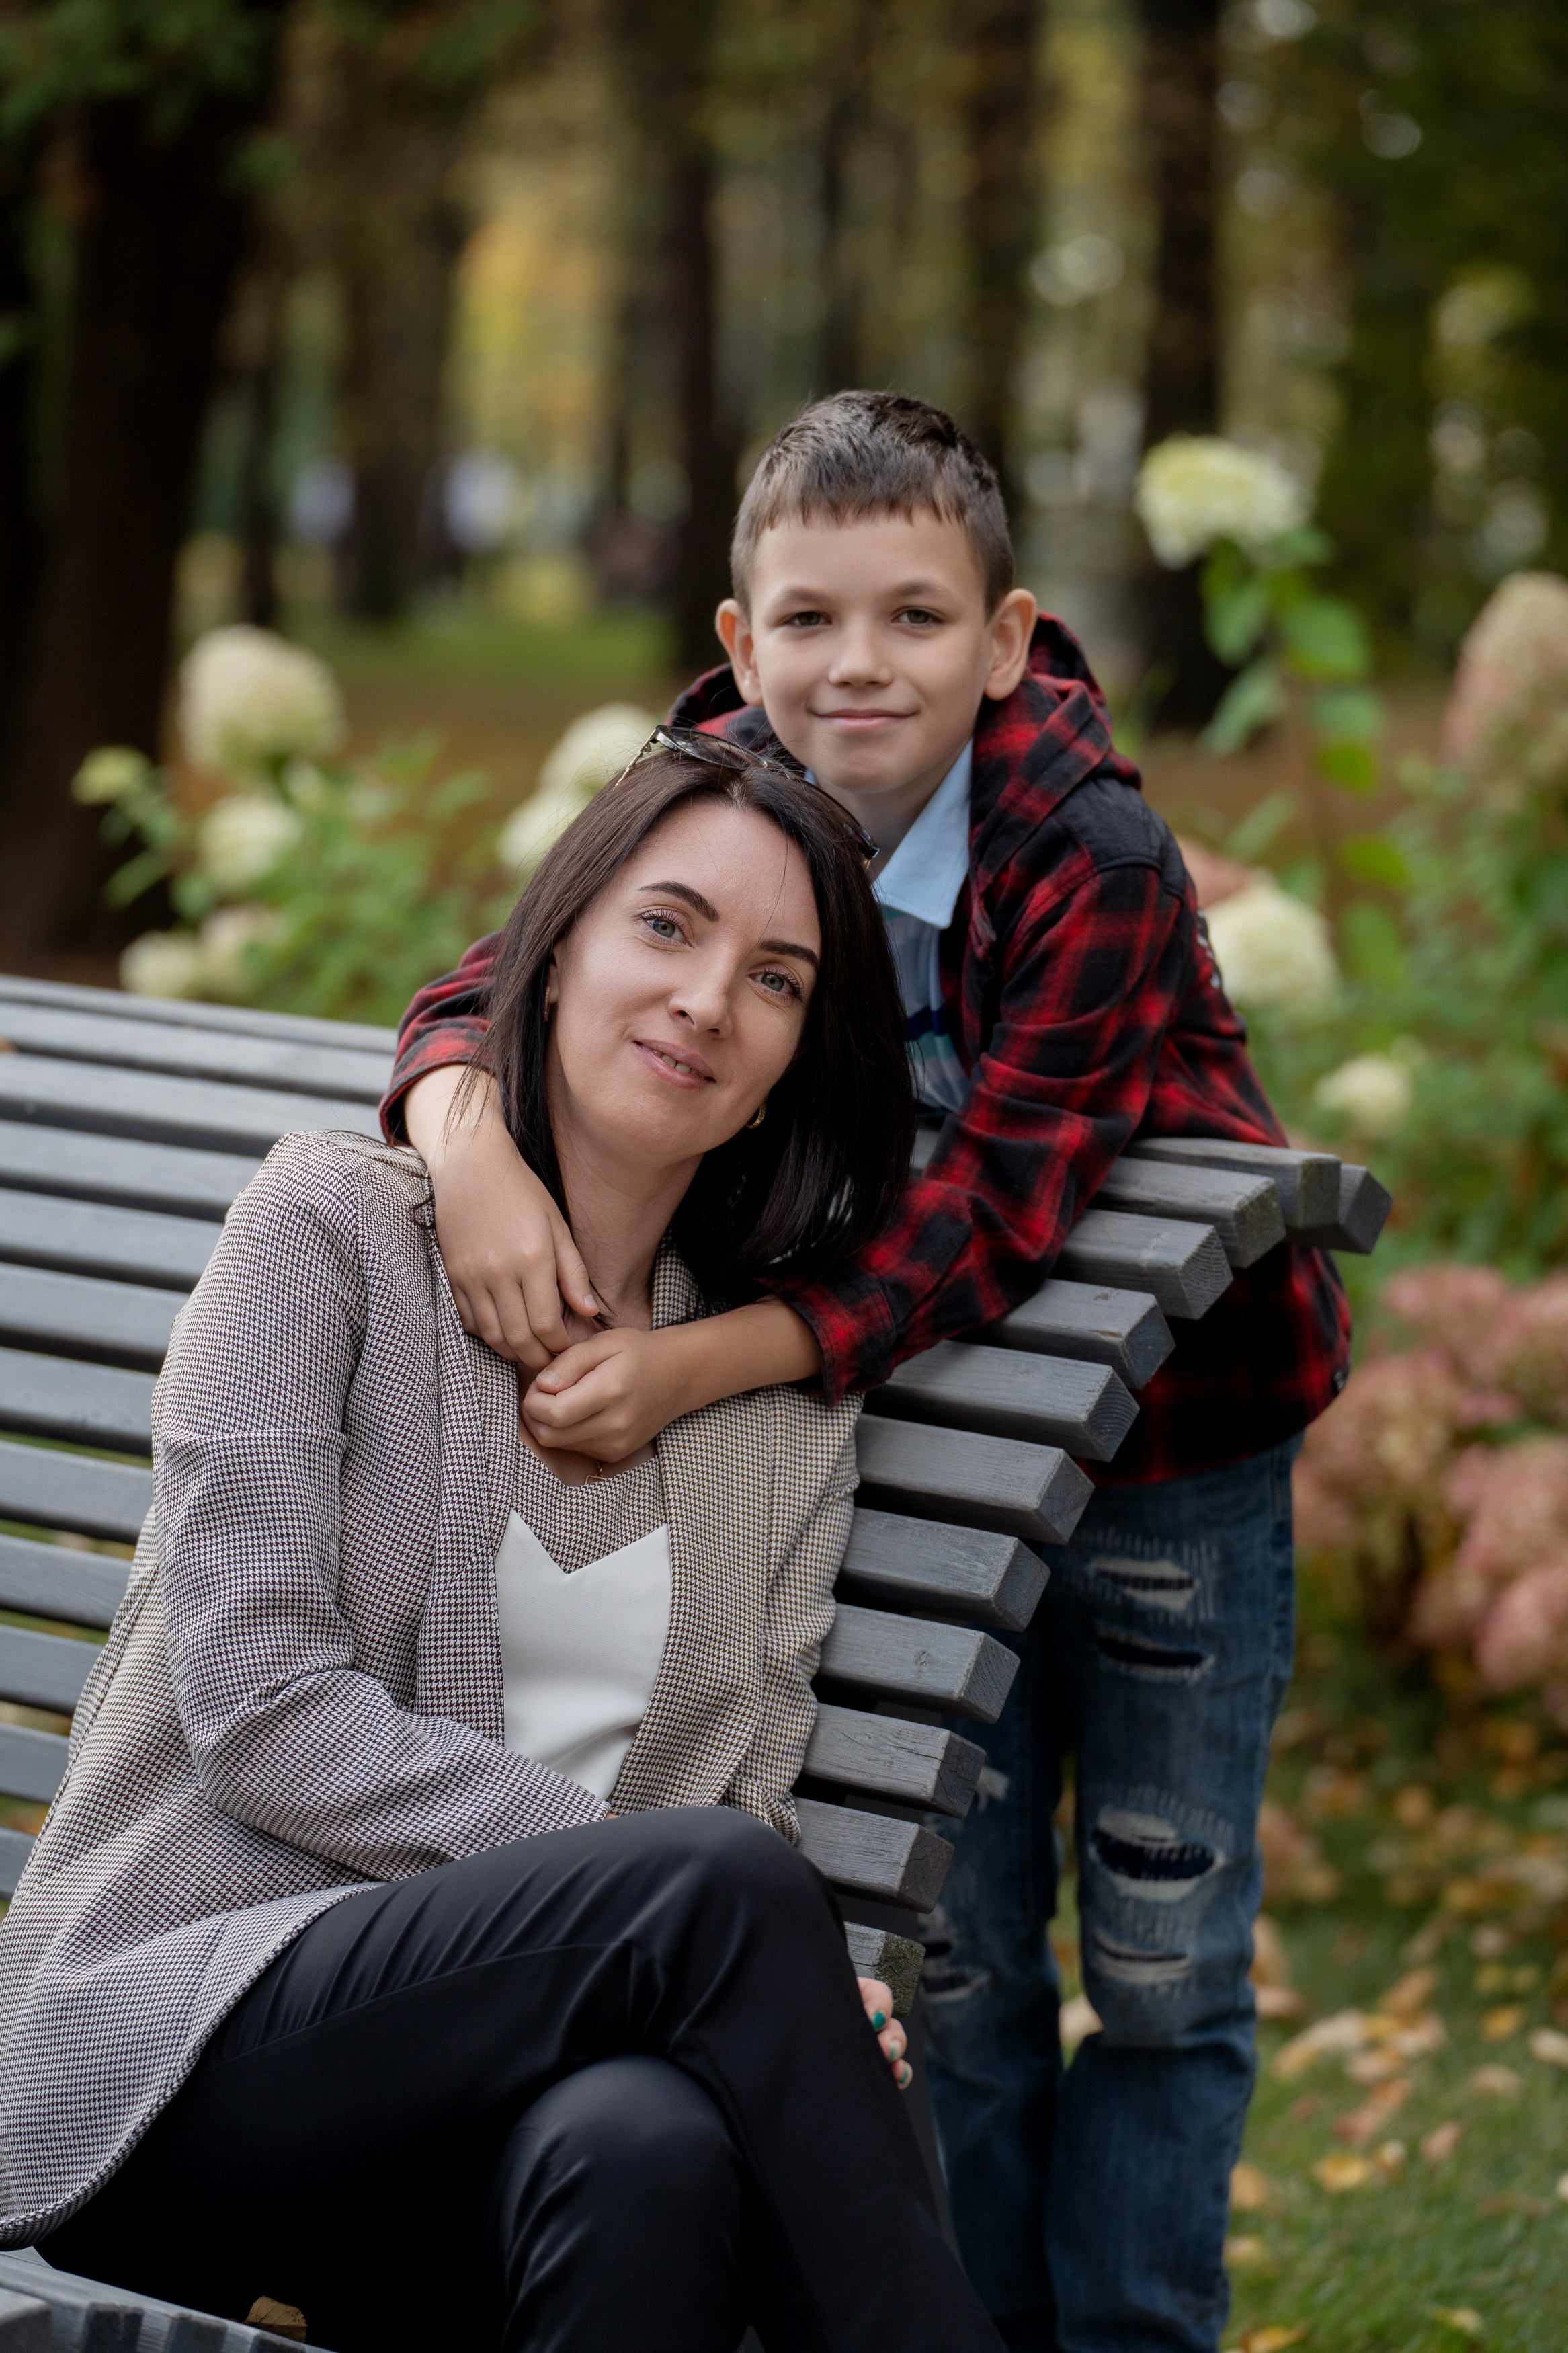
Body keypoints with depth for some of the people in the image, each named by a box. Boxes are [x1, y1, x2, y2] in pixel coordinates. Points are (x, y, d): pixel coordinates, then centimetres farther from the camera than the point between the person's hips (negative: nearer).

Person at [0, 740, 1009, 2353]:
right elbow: (256, 1706, -8)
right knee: (717, 1887, -32)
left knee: (653, 2151, -38)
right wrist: (628, 1877, -17)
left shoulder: (786, 1398, 16)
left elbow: (742, 1782, 7)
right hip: (176, 2029, -3)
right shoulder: (332, 1227, 2)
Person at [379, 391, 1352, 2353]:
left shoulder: (1096, 862, -27)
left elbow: (984, 1215, -31)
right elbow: (489, 987, -12)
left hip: (1168, 1436, -3)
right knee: (955, 1941, 10)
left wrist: (695, 1365, -40)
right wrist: (469, 1144, -36)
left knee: (1162, 1951, 6)